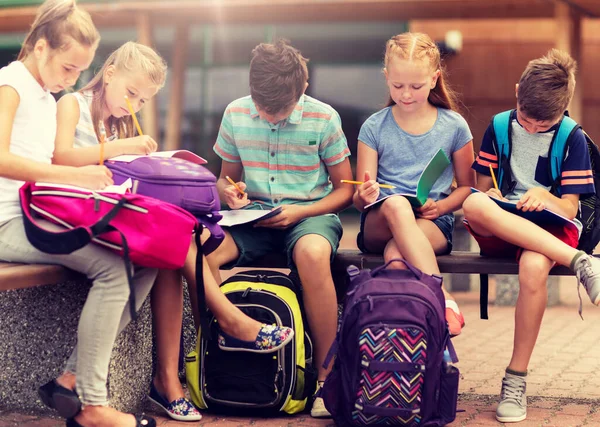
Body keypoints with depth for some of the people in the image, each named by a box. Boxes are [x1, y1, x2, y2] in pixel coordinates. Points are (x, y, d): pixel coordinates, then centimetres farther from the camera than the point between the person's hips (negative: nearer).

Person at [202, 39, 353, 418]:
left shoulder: (323, 118, -4)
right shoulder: (235, 114, 4)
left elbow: (344, 189, 2)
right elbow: (226, 176, 17)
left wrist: (300, 212, -14)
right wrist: (228, 191, -8)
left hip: (311, 213, -3)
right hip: (253, 216, 3)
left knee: (312, 254, -40)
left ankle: (326, 378, -29)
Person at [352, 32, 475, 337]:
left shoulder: (454, 126, 6)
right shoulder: (374, 128, 6)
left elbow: (467, 187, 13)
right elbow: (359, 200, 5)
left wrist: (441, 206, -9)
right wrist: (365, 196, -20)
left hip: (433, 224, -1)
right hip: (378, 224, 1)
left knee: (395, 255, -37)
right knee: (395, 204, -38)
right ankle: (442, 298, -44)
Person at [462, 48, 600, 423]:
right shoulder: (499, 129, 10)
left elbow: (570, 208, 0)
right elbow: (483, 189, 12)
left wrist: (545, 197, -22)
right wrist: (490, 197, -12)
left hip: (550, 229, -2)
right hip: (499, 231, 2)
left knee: (534, 267, -40)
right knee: (474, 205, -36)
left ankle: (516, 379, -26)